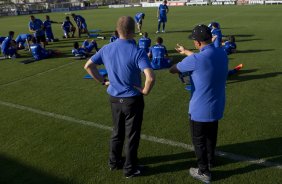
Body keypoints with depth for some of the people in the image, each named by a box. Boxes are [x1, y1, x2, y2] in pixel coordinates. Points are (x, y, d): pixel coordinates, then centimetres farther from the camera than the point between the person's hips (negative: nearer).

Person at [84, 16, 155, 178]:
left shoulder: (107, 49, -5)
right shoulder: (137, 52, -22)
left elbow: (88, 66, 4)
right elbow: (150, 77, -33)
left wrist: (103, 81, 8)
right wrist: (146, 91, -15)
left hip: (114, 98, 5)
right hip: (132, 99, -5)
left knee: (117, 132, 24)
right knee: (132, 135, 12)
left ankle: (114, 162, 41)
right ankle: (130, 169, 28)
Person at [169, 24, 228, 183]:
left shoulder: (195, 60, -26)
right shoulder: (222, 54, -5)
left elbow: (173, 70, -8)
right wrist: (186, 52, 28)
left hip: (200, 108, -7)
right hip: (217, 106, 7)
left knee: (199, 140, 13)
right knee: (211, 136, 27)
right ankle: (210, 160, 48)